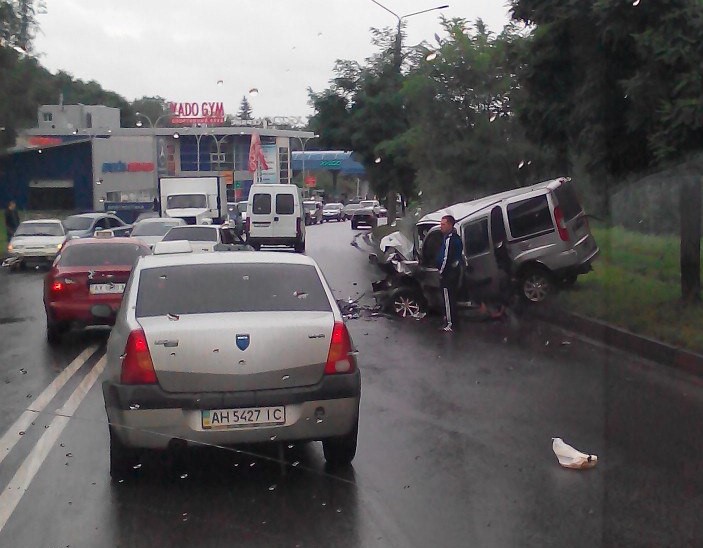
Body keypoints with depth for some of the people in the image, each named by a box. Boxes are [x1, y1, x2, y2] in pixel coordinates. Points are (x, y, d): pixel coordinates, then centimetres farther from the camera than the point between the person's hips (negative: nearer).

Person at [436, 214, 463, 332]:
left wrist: (441, 272, -15)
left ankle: (450, 324, -3)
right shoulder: (456, 237, 11)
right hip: (455, 270, 10)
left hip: (448, 273, -10)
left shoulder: (449, 239, -21)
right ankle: (454, 319, 28)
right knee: (452, 297, 19)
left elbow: (446, 258, -24)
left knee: (448, 298, -5)